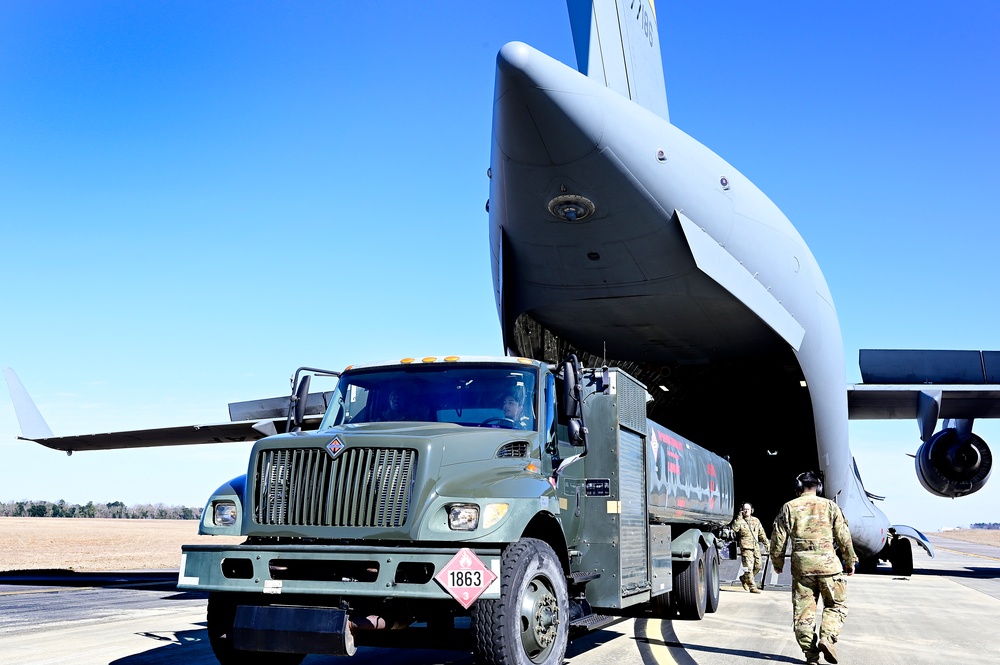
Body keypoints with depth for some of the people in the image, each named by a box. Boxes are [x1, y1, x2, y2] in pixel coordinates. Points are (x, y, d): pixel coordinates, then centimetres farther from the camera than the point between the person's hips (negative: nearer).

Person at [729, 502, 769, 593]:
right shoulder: (740, 521, 0)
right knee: (749, 567, -9)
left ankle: (744, 578, 26)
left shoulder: (756, 520, 15)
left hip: (755, 547, 6)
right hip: (746, 547, -6)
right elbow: (734, 528, -20)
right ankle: (752, 587, -5)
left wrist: (766, 543, 18)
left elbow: (761, 533, 22)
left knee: (758, 566, 6)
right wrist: (739, 518, -18)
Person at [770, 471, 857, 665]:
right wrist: (850, 561, 17)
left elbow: (778, 539, 4)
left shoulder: (789, 508, 5)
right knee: (836, 604, 14)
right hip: (828, 562, -1)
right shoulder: (830, 506, 5)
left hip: (801, 565, 1)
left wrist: (777, 562, 18)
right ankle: (827, 638, -7)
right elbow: (844, 537, 5)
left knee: (803, 609, 7)